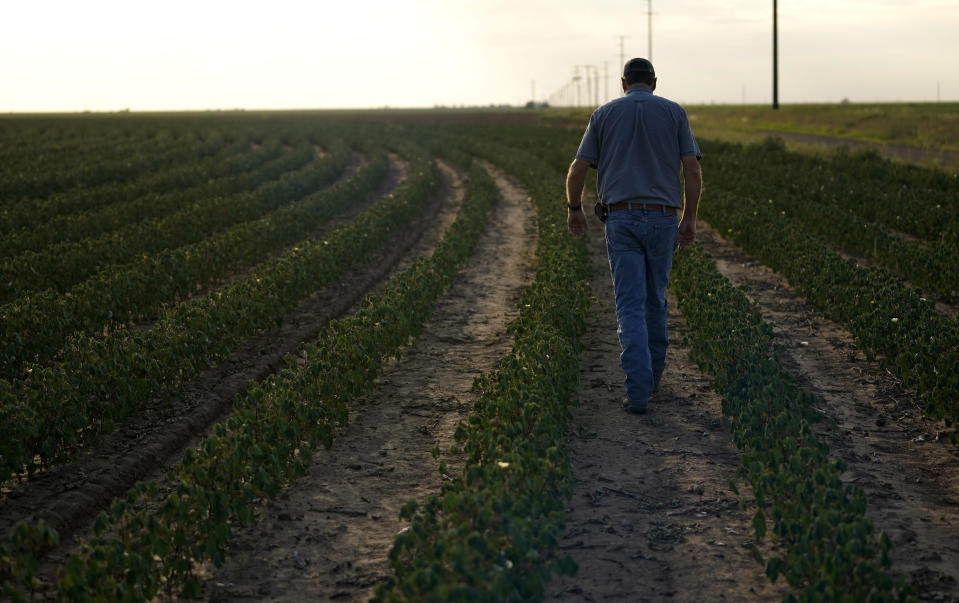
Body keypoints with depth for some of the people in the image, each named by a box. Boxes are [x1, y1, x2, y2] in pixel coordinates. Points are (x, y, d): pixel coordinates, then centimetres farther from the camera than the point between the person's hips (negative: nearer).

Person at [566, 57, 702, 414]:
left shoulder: (604, 114, 6)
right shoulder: (674, 113, 5)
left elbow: (577, 171, 3)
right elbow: (692, 169, -3)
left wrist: (574, 210, 19)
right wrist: (690, 218, 5)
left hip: (621, 220, -1)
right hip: (662, 219, 1)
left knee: (630, 307, -3)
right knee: (654, 298, 21)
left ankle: (638, 390, -16)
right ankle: (652, 374, 34)